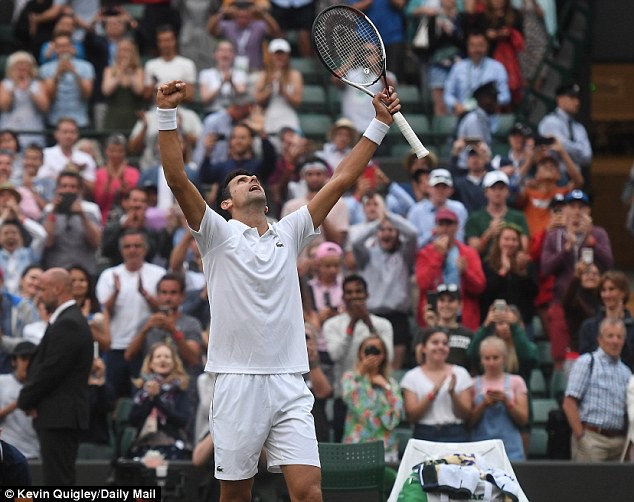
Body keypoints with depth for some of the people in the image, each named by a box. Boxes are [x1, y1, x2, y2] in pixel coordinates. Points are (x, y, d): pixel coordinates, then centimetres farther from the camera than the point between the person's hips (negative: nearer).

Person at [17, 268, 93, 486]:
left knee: (58, 481, -10)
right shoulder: (70, 319, 17)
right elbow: (46, 365, 17)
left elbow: (51, 369, -20)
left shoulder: (68, 324, -16)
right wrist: (29, 398, 2)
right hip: (62, 416, 10)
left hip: (59, 417, -10)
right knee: (59, 480, 12)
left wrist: (25, 400, -7)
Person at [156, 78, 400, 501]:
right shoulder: (218, 235, 6)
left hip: (289, 386, 2)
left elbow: (341, 180, 16)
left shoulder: (288, 234, 16)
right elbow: (177, 179, -7)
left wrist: (380, 124, 13)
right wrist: (168, 114, -16)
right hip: (237, 383, -2)